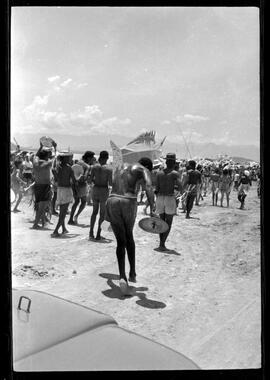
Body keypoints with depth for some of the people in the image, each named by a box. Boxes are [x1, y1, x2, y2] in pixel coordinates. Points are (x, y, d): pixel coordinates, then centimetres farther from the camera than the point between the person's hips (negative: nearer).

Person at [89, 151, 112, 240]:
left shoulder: (94, 167, 0)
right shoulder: (109, 169, -10)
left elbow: (90, 180, 1)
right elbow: (110, 183, -13)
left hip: (95, 189, 4)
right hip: (104, 191, -4)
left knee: (94, 212, 18)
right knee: (102, 213, 8)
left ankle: (91, 233, 13)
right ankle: (98, 234, 7)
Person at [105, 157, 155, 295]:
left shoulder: (120, 168, 27)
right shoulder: (143, 170, 8)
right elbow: (148, 188, -13)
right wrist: (152, 210, -21)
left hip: (112, 201, 3)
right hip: (128, 203, -3)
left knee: (121, 242, 9)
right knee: (129, 236, 23)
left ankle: (122, 276, -9)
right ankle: (132, 272, 24)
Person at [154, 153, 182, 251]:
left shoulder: (159, 173, 5)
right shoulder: (175, 173, -6)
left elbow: (157, 189, 2)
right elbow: (180, 188, -12)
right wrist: (173, 186, 8)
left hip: (160, 198, 4)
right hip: (170, 198, -4)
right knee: (168, 223, 3)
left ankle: (161, 244, 9)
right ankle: (162, 245, -5)